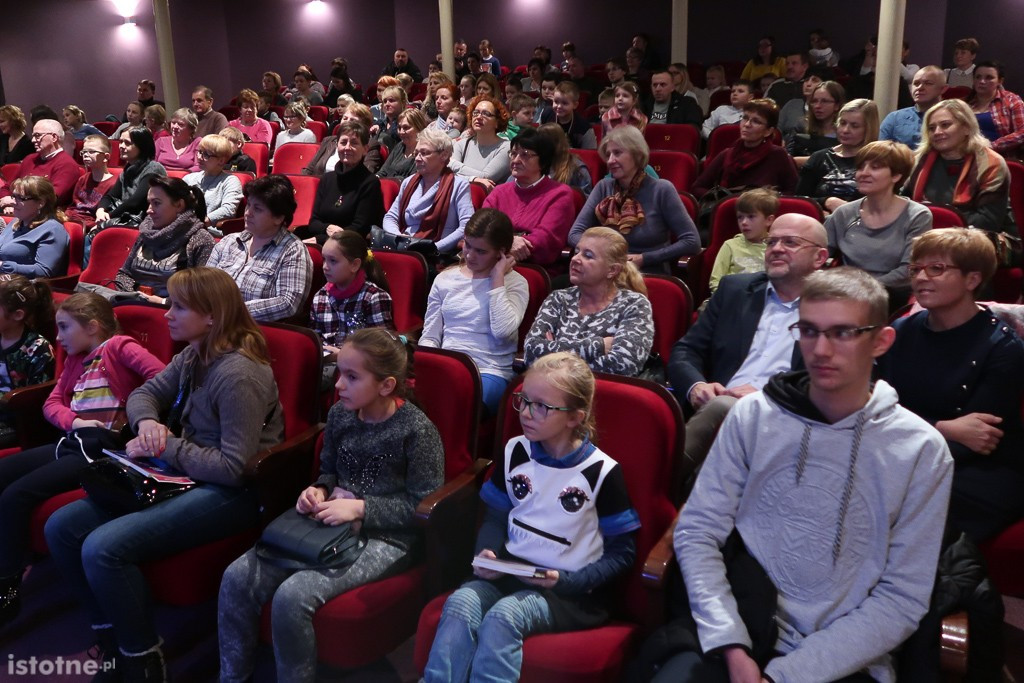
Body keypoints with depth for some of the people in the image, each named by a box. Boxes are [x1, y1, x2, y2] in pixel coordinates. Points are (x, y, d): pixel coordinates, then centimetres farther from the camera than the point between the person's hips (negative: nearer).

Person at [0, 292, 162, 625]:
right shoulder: (75, 358, 23)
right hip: (73, 441, 9)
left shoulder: (120, 347, -3)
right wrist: (73, 422, -5)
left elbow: (163, 378, -19)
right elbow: (52, 403, 16)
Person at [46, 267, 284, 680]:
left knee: (103, 549, -25)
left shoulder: (238, 374, -23)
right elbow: (144, 394, 17)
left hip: (233, 493, -9)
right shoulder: (193, 356, 5)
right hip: (182, 476, 10)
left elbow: (234, 468, -25)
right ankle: (112, 637, 15)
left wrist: (165, 446, -15)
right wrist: (147, 422, -7)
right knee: (61, 528, 0)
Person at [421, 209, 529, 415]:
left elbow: (503, 331, -15)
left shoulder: (515, 283, 5)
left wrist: (497, 278, -8)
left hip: (489, 372, -3)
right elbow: (429, 337, 14)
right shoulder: (445, 279, 14)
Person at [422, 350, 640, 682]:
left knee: (503, 616, -32)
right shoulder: (515, 452, 5)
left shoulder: (602, 472, -8)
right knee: (460, 602, -27)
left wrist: (568, 581, -16)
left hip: (572, 590, -4)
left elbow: (622, 552, -3)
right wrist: (486, 554, -7)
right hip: (510, 571, 4)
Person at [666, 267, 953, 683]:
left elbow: (903, 598, -5)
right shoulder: (753, 415, -1)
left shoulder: (921, 451, -4)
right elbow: (697, 531, -1)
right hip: (738, 635, 0)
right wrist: (732, 648, -13)